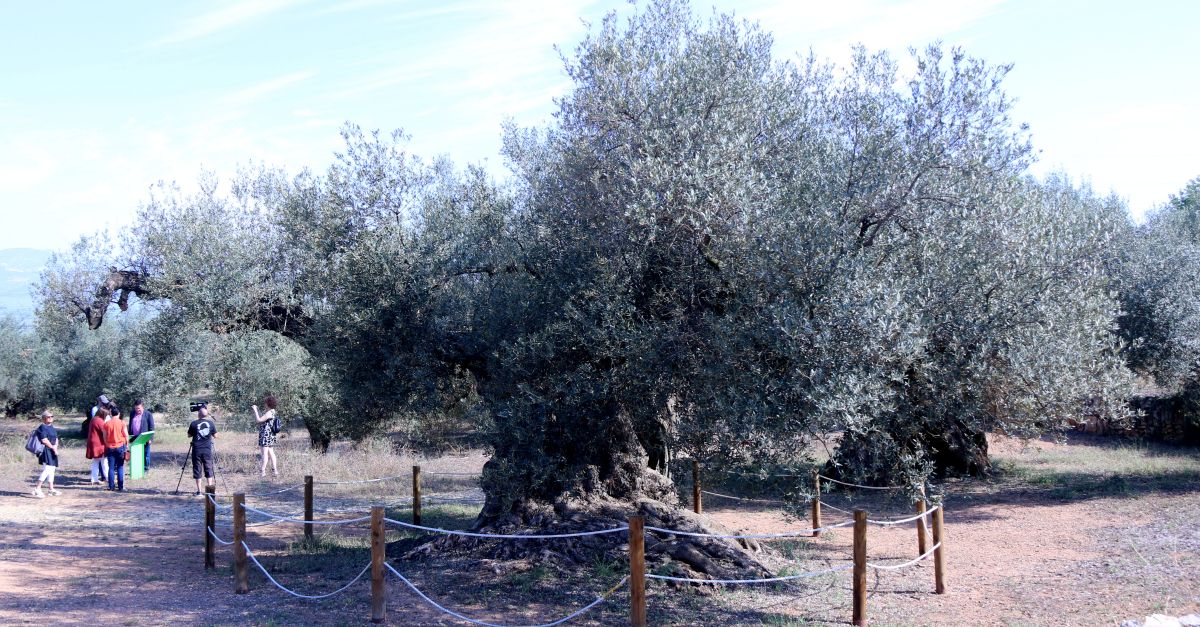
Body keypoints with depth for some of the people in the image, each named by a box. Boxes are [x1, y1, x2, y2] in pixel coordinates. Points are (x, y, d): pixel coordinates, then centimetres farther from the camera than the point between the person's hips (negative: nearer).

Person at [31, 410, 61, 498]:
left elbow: (56, 439, 17)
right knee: (47, 469, -17)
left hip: (52, 451, 9)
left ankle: (51, 489, 18)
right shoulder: (42, 427, -11)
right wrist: (52, 447, -11)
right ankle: (37, 489, -13)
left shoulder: (52, 427, 17)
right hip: (45, 451, -9)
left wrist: (55, 447, -2)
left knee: (52, 469, 12)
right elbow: (44, 440, -19)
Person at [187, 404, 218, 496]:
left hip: (196, 450, -1)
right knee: (208, 469, 9)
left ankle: (198, 490, 4)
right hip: (207, 450, 1)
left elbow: (189, 435, 4)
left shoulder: (194, 423, -6)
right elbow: (215, 436, 4)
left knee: (197, 469, 4)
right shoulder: (211, 423, -1)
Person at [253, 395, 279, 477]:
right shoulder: (271, 412, 13)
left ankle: (263, 471, -4)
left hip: (266, 435, -10)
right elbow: (262, 418, 22)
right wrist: (257, 409, 22)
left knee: (265, 453, -6)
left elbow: (259, 420, -20)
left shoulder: (269, 413, -17)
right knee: (271, 453, 12)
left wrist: (255, 410, -11)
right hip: (269, 435, 10)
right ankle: (275, 470, 14)